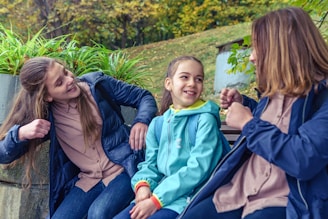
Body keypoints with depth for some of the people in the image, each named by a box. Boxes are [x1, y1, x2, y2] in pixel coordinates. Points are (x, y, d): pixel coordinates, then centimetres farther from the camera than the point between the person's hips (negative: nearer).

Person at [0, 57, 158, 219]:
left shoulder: (96, 83, -7)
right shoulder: (45, 116, -4)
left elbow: (144, 97, 2)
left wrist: (141, 121, -19)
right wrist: (21, 133, -26)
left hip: (123, 168, -2)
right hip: (87, 180, 3)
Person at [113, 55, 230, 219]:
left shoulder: (204, 119, -7)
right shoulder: (158, 123, 11)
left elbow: (198, 169, -15)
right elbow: (151, 163, 12)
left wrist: (157, 199, -18)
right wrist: (143, 185, -11)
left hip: (189, 198, -5)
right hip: (158, 194, 6)